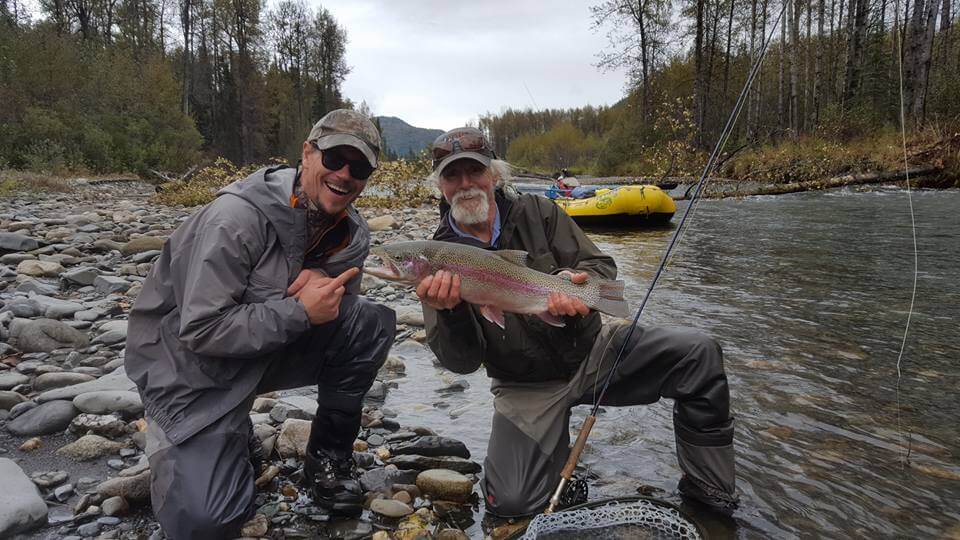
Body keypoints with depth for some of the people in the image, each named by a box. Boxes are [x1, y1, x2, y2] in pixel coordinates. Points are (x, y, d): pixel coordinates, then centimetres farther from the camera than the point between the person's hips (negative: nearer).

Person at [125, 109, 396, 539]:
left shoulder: (351, 233, -7)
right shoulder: (238, 216, -26)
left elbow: (339, 300, 3)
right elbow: (200, 331, -26)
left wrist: (321, 280, -20)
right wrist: (300, 311, -31)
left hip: (273, 349, 6)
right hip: (190, 362, -5)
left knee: (372, 323, -15)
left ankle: (329, 455, 2)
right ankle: (169, 439, 14)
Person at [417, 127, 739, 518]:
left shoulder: (536, 211, -4)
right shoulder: (440, 259, -9)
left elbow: (602, 265, -8)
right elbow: (462, 361, -14)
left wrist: (577, 279, -32)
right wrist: (448, 310, -35)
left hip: (593, 350, 1)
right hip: (526, 388, -1)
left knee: (698, 352, -18)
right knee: (511, 502, -17)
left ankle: (708, 487, 2)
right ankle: (556, 457, 18)